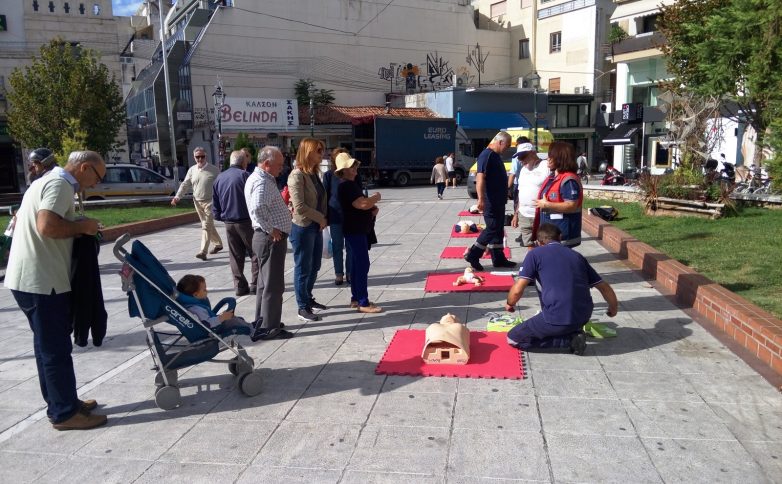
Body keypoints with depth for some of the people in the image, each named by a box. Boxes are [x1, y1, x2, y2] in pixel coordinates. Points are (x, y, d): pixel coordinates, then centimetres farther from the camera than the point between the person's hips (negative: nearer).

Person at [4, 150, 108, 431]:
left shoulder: (47, 181, 19)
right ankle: (65, 413, 7)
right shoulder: (60, 184, -14)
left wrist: (76, 228, 14)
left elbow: (20, 220, 21)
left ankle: (60, 403, 28)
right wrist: (81, 226, -11)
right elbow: (47, 226, -28)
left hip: (29, 278, 10)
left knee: (49, 346, 17)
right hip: (42, 281, -10)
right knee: (56, 348, -2)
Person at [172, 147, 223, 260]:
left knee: (206, 226, -11)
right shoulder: (192, 170, 8)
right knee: (209, 225, 15)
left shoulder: (214, 170, -6)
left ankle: (203, 251, -13)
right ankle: (218, 244, 32)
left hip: (210, 201, -5)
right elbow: (185, 185, 10)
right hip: (197, 202, 5)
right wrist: (177, 197, -1)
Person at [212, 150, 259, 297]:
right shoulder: (245, 175, -10)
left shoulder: (219, 178, 9)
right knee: (255, 254, 5)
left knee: (235, 256, 11)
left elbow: (215, 204, 13)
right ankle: (255, 285, 3)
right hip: (246, 222, -5)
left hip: (228, 223, 6)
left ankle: (240, 286, 13)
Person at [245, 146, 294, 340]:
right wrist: (270, 229, -24)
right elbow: (258, 208, -35)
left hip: (268, 238, 11)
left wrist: (284, 206, 11)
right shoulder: (262, 181, -18)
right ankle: (270, 328, 4)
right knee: (274, 285, -3)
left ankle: (262, 321, 29)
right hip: (271, 239, -11)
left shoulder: (260, 178, 15)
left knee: (266, 283, 18)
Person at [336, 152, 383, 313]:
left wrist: (373, 207, 1)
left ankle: (355, 298, 22)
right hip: (355, 230, -11)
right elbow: (363, 204, -28)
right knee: (363, 265, -9)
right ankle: (363, 303, -5)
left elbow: (363, 203, 23)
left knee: (357, 264, 14)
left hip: (360, 229, 11)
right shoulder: (346, 186, -18)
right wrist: (376, 197, -9)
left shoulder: (352, 184, 16)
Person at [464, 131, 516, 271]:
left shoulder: (496, 155, 15)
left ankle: (498, 259, 19)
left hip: (499, 200, 10)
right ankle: (473, 255, 0)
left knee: (498, 229, 12)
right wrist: (481, 199, -30)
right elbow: (480, 177, -24)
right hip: (490, 201, -10)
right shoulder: (486, 155, -16)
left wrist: (505, 195, 25)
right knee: (492, 228, -7)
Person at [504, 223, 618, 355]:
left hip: (558, 320, -6)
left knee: (512, 338, 11)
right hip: (585, 317, 7)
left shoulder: (535, 254, 2)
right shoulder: (577, 256, 16)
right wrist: (613, 309, 39)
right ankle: (571, 333, 16)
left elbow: (517, 290, -5)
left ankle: (569, 340, 1)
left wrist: (510, 304, 18)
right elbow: (604, 287, 19)